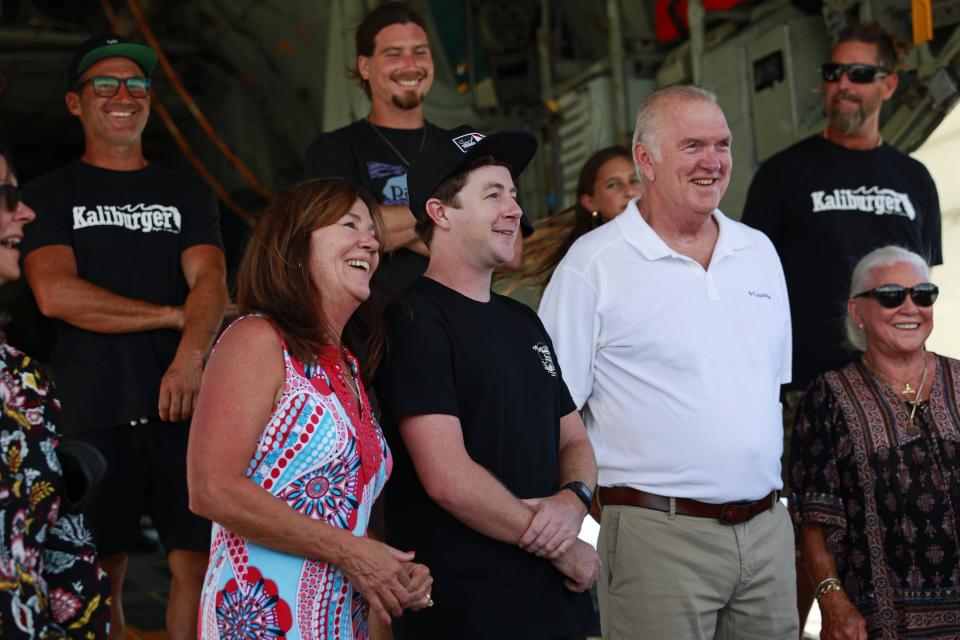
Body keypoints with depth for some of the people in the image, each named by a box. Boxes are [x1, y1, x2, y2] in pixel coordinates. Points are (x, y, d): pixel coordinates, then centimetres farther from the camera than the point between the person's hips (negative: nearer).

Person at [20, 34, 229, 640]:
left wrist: (190, 355, -21)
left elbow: (211, 283, 0)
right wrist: (174, 316, -7)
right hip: (94, 410, -2)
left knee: (197, 562, -1)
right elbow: (56, 294, -7)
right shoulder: (51, 195, 8)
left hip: (183, 406, 2)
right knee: (100, 574, 1)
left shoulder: (188, 194, 15)